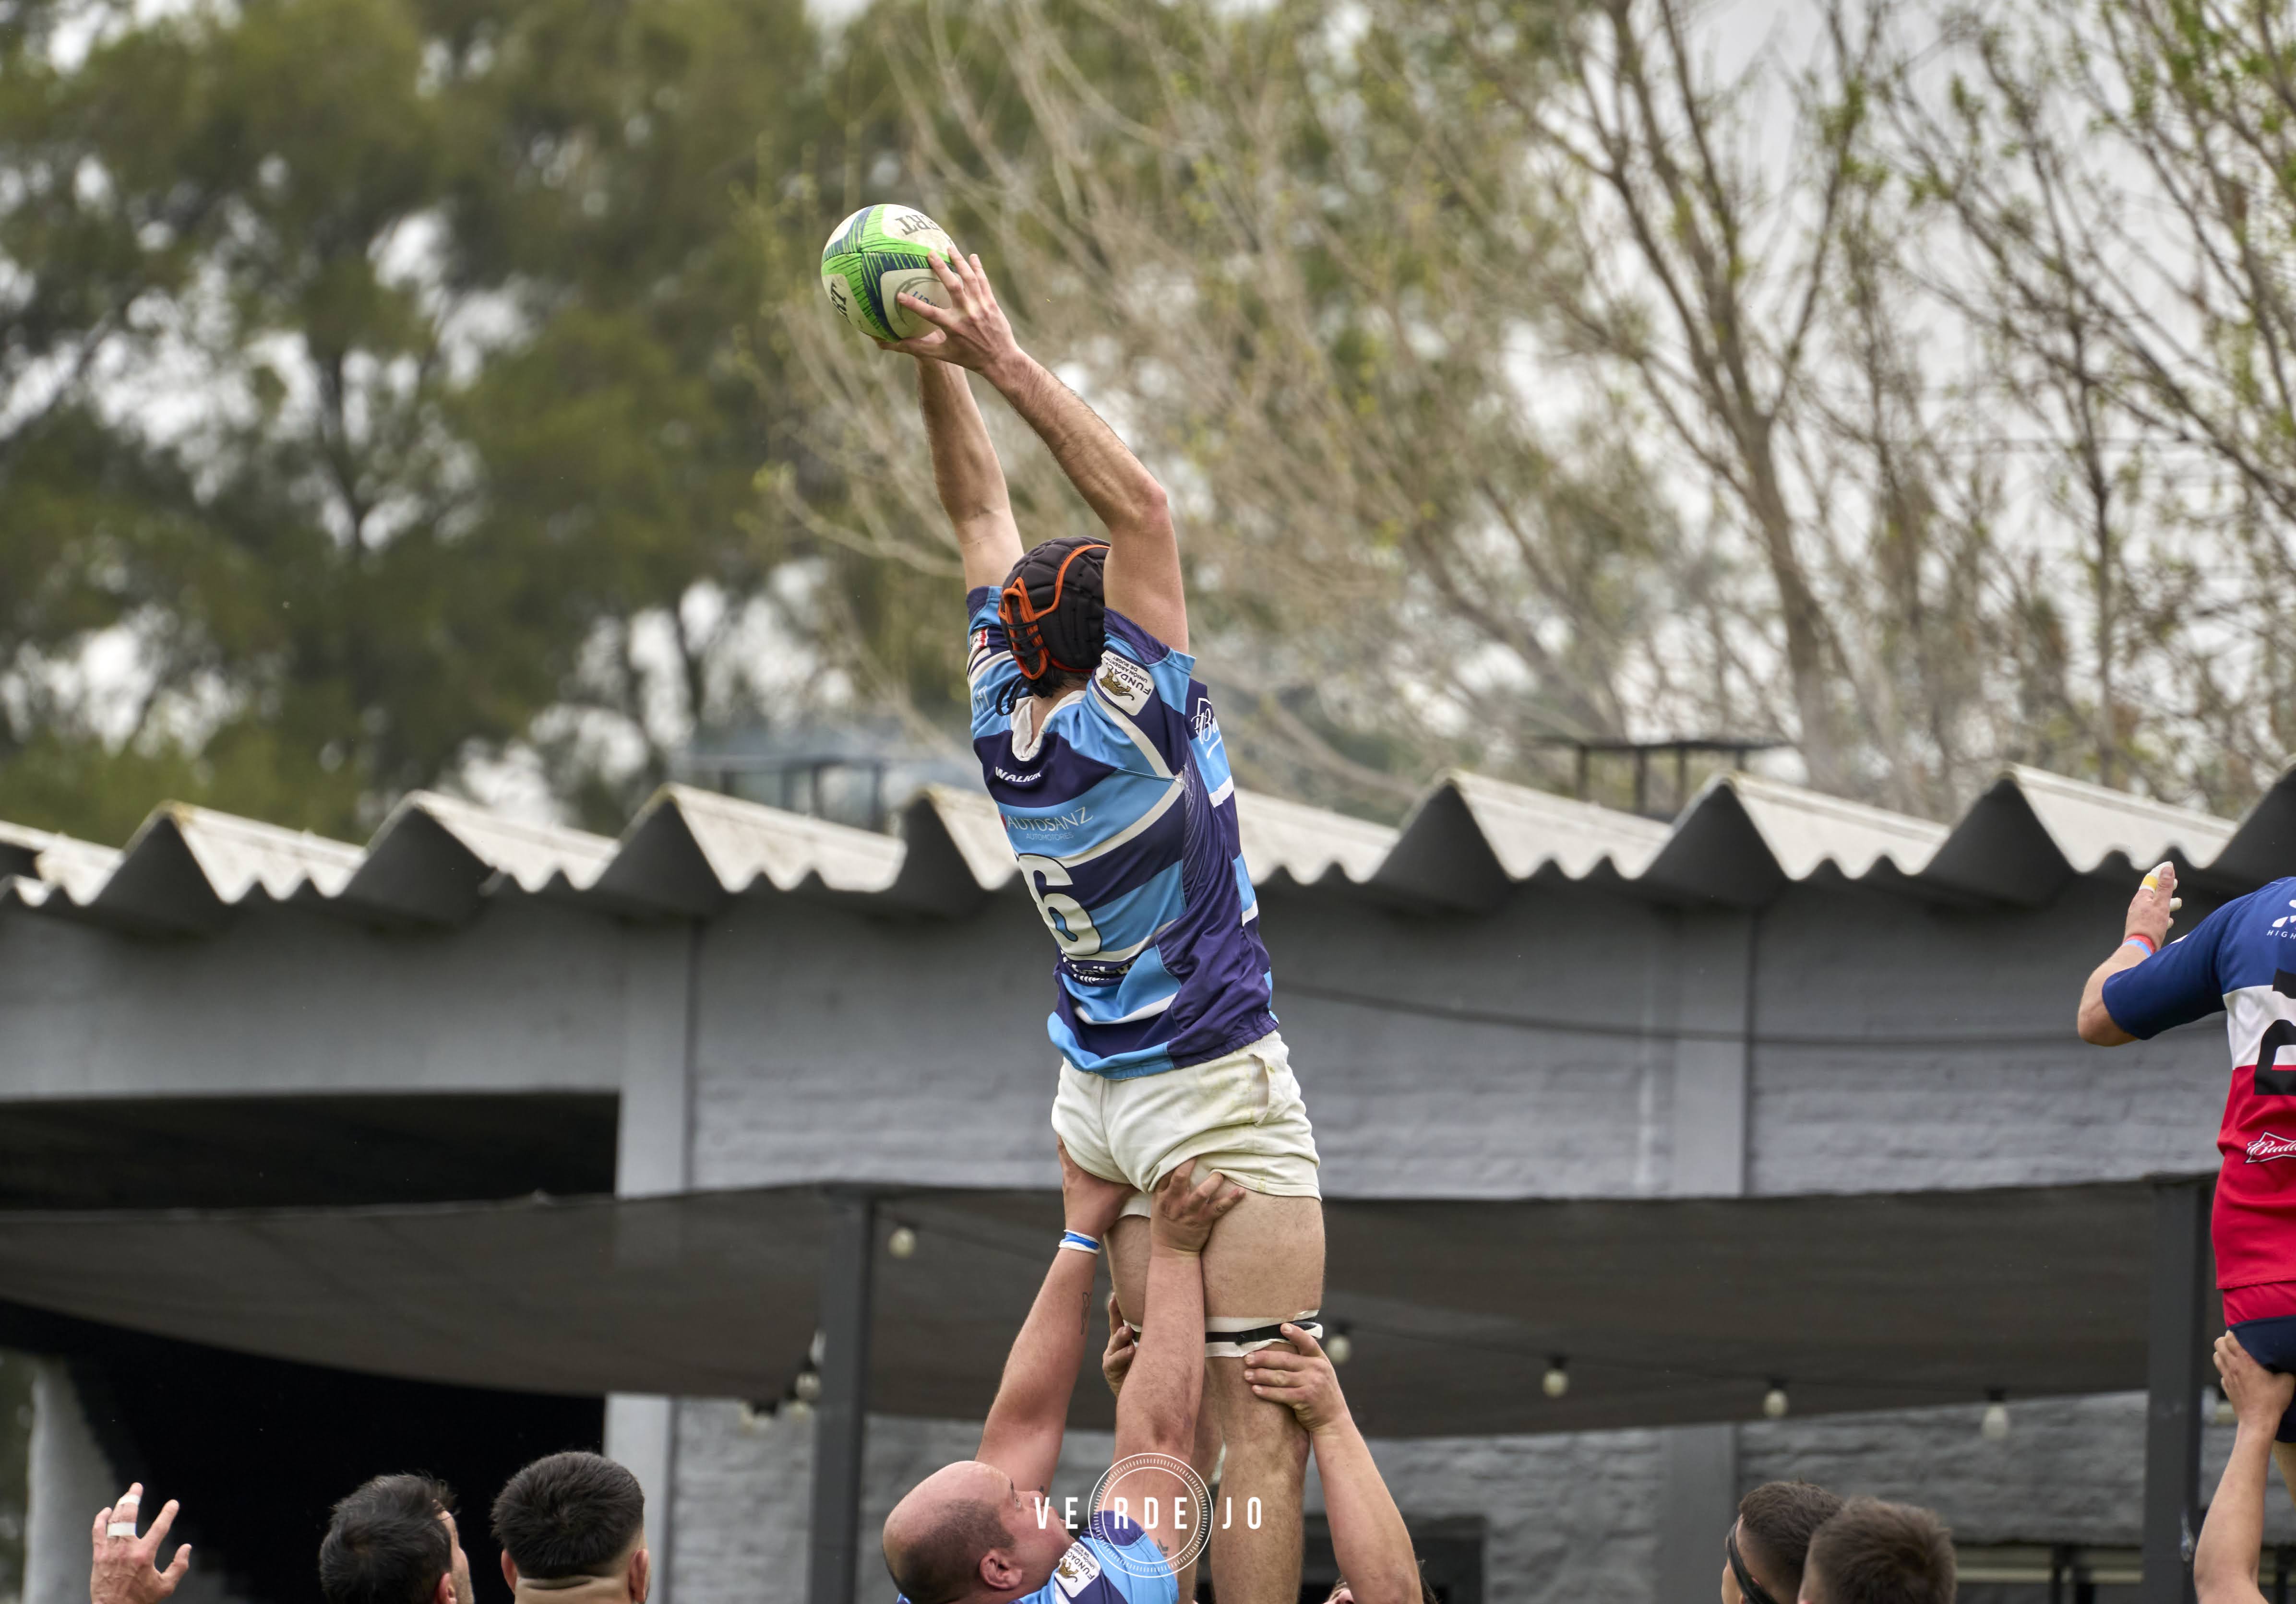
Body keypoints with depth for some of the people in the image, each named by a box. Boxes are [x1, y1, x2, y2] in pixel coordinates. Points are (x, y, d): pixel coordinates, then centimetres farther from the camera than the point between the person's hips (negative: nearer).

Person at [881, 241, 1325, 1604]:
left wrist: (941, 363, 5)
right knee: (1267, 1430, -10)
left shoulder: (1005, 718, -2)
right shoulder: (1132, 716, -18)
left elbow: (983, 515, 8)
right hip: (1218, 1095, -7)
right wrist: (1000, 363, -21)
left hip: (1100, 1104, 7)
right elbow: (1140, 503, -21)